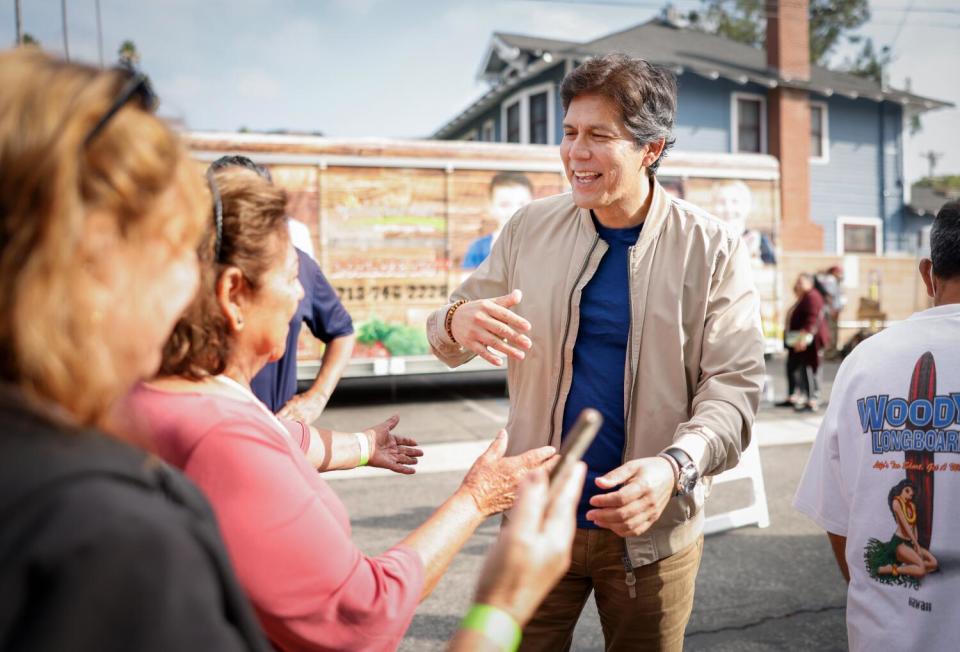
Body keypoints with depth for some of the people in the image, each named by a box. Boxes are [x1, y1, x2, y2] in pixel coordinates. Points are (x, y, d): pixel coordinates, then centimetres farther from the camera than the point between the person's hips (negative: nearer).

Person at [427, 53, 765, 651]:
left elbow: (734, 382, -10)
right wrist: (459, 322, -22)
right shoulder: (529, 229, -1)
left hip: (651, 529, -1)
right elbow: (450, 345, 3)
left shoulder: (713, 249, -7)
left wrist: (676, 465, -28)